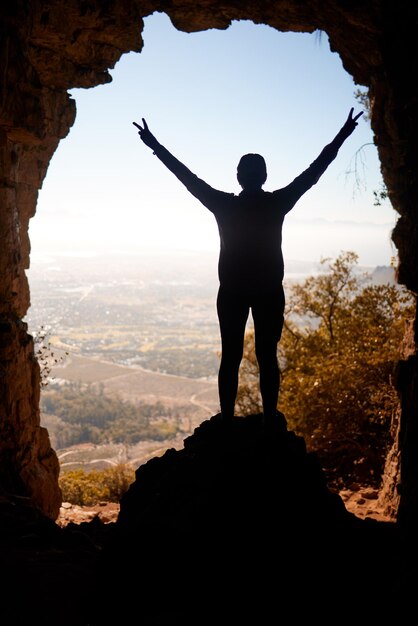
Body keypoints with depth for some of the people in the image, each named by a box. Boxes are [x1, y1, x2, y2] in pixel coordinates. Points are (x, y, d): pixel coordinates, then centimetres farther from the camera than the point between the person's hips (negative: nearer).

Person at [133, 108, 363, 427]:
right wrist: (341, 137, 10)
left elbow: (188, 177, 1)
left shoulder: (224, 204, -5)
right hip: (270, 292, 0)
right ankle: (270, 420, 6)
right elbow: (313, 172, 1)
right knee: (267, 357, 3)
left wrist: (155, 145, 10)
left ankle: (227, 420, 7)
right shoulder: (277, 203, -6)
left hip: (231, 292, 1)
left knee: (231, 358, 4)